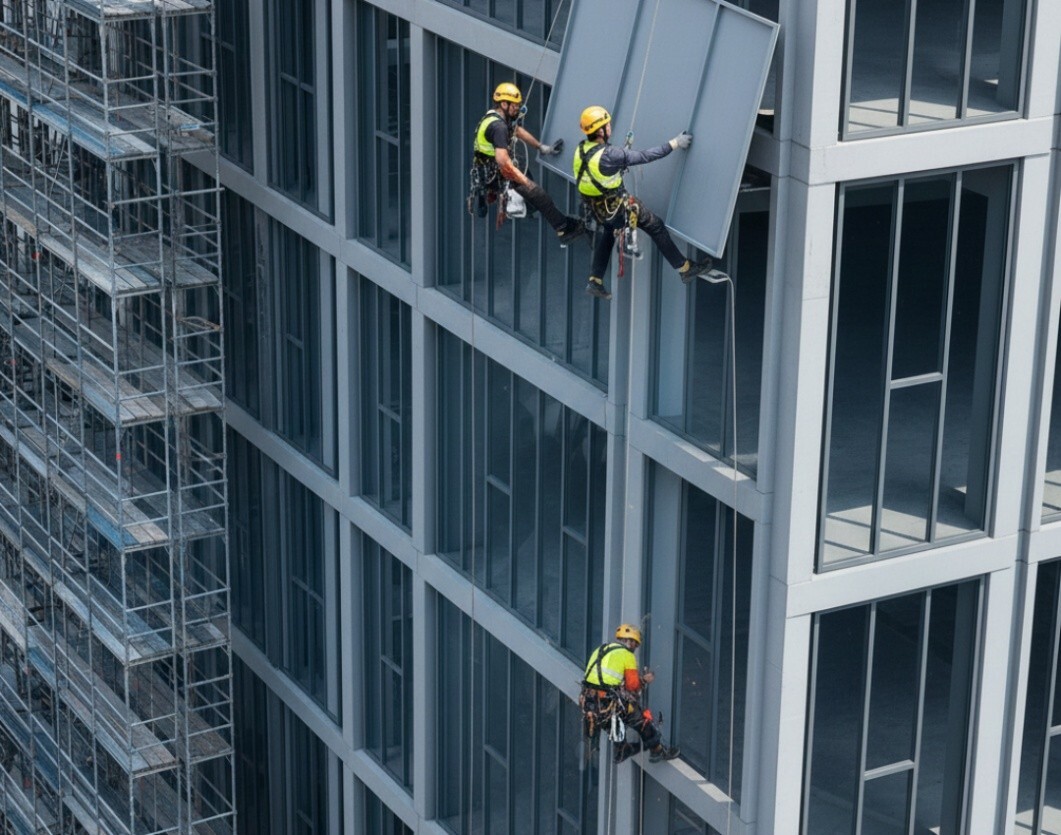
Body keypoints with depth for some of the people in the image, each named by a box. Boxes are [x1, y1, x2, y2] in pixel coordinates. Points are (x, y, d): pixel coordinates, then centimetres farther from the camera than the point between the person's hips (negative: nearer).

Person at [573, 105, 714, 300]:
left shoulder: (580, 151, -8)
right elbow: (644, 157, -26)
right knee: (656, 226, 8)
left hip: (596, 208, 7)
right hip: (617, 207, -7)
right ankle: (685, 269, 17)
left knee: (608, 233, 33)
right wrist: (674, 144, -18)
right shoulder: (608, 155, -31)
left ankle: (595, 281, 30)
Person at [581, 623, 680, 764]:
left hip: (588, 702, 7)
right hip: (609, 703, -7)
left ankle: (620, 750, 41)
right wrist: (643, 680, 16)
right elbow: (632, 685, -4)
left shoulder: (599, 650, 19)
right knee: (642, 718, 13)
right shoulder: (627, 655, -1)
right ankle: (658, 751, 26)